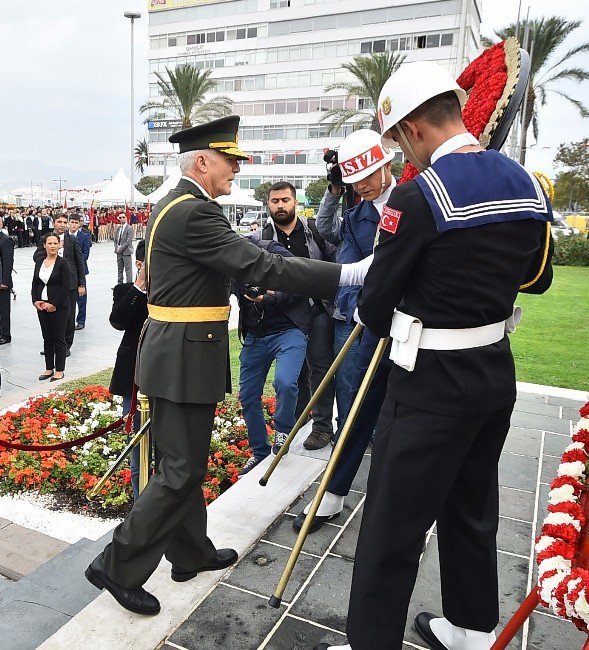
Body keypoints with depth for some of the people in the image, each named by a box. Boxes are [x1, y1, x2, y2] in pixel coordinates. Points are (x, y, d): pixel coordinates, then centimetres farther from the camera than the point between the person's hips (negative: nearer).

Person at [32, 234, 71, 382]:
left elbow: (65, 287, -13)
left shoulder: (63, 263, -8)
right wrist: (36, 301, -3)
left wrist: (54, 304, -15)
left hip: (59, 307, -5)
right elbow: (35, 283, 10)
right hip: (41, 306, 5)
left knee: (59, 338, 2)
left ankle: (59, 370, 11)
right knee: (47, 338, 12)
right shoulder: (39, 262, 8)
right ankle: (49, 368, 22)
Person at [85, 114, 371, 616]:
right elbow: (262, 267, -27)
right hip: (186, 357, -11)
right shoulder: (194, 213, -20)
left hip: (180, 352, 11)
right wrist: (349, 274, -25)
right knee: (182, 470, 0)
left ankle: (191, 553, 33)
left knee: (186, 461, 18)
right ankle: (120, 566, 14)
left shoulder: (175, 205, 13)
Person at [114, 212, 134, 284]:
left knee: (128, 269, -5)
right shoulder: (118, 228, 13)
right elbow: (115, 239, 15)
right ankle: (120, 284, 20)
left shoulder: (129, 228, -8)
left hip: (126, 251, -7)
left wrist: (121, 249, -14)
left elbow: (128, 241, -14)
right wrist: (116, 248, -1)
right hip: (119, 251, 7)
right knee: (119, 269, 12)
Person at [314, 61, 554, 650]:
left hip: (432, 382, -8)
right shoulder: (526, 185, 5)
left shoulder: (416, 196, -18)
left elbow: (375, 302, -12)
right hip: (496, 370, 8)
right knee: (471, 509, 23)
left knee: (393, 525, 5)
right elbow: (537, 278, 16)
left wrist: (384, 327, 10)